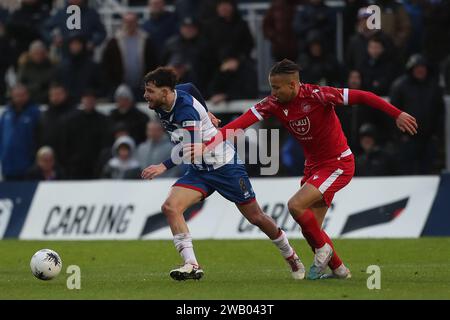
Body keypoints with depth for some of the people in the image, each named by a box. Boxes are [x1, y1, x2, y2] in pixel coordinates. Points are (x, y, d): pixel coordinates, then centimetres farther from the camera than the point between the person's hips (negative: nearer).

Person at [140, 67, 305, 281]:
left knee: (256, 217, 4)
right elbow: (189, 88, 18)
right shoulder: (161, 106, -3)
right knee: (170, 207, -17)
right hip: (199, 170, 8)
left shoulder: (186, 109, -28)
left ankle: (290, 256, 28)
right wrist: (204, 113, 29)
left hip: (224, 165, -8)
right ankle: (191, 265, -20)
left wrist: (164, 166, -43)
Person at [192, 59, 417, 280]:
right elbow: (243, 122, -17)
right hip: (313, 167, 7)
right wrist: (207, 145, -27)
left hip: (338, 164, -7)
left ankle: (322, 248, 0)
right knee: (310, 230, 5)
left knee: (296, 205, -22)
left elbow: (361, 97, -19)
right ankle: (338, 270, 25)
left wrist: (397, 115, -21)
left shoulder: (317, 95, -22)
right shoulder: (274, 103, -7)